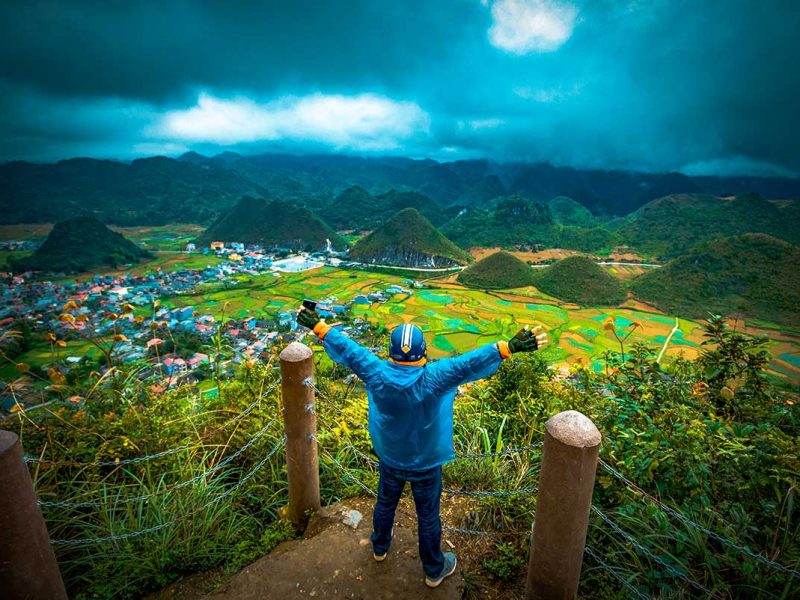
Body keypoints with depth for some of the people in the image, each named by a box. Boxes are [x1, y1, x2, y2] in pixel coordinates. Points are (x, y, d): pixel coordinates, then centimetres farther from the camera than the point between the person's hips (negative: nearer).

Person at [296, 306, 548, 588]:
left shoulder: (377, 374, -24)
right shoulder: (432, 379, -32)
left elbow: (348, 349, -17)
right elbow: (468, 363, -39)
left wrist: (318, 326, -7)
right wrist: (510, 347, -43)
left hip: (389, 459, 3)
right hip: (426, 464, -3)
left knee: (385, 503, 29)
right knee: (428, 516, 19)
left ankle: (380, 547, 57)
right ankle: (434, 570, 42)